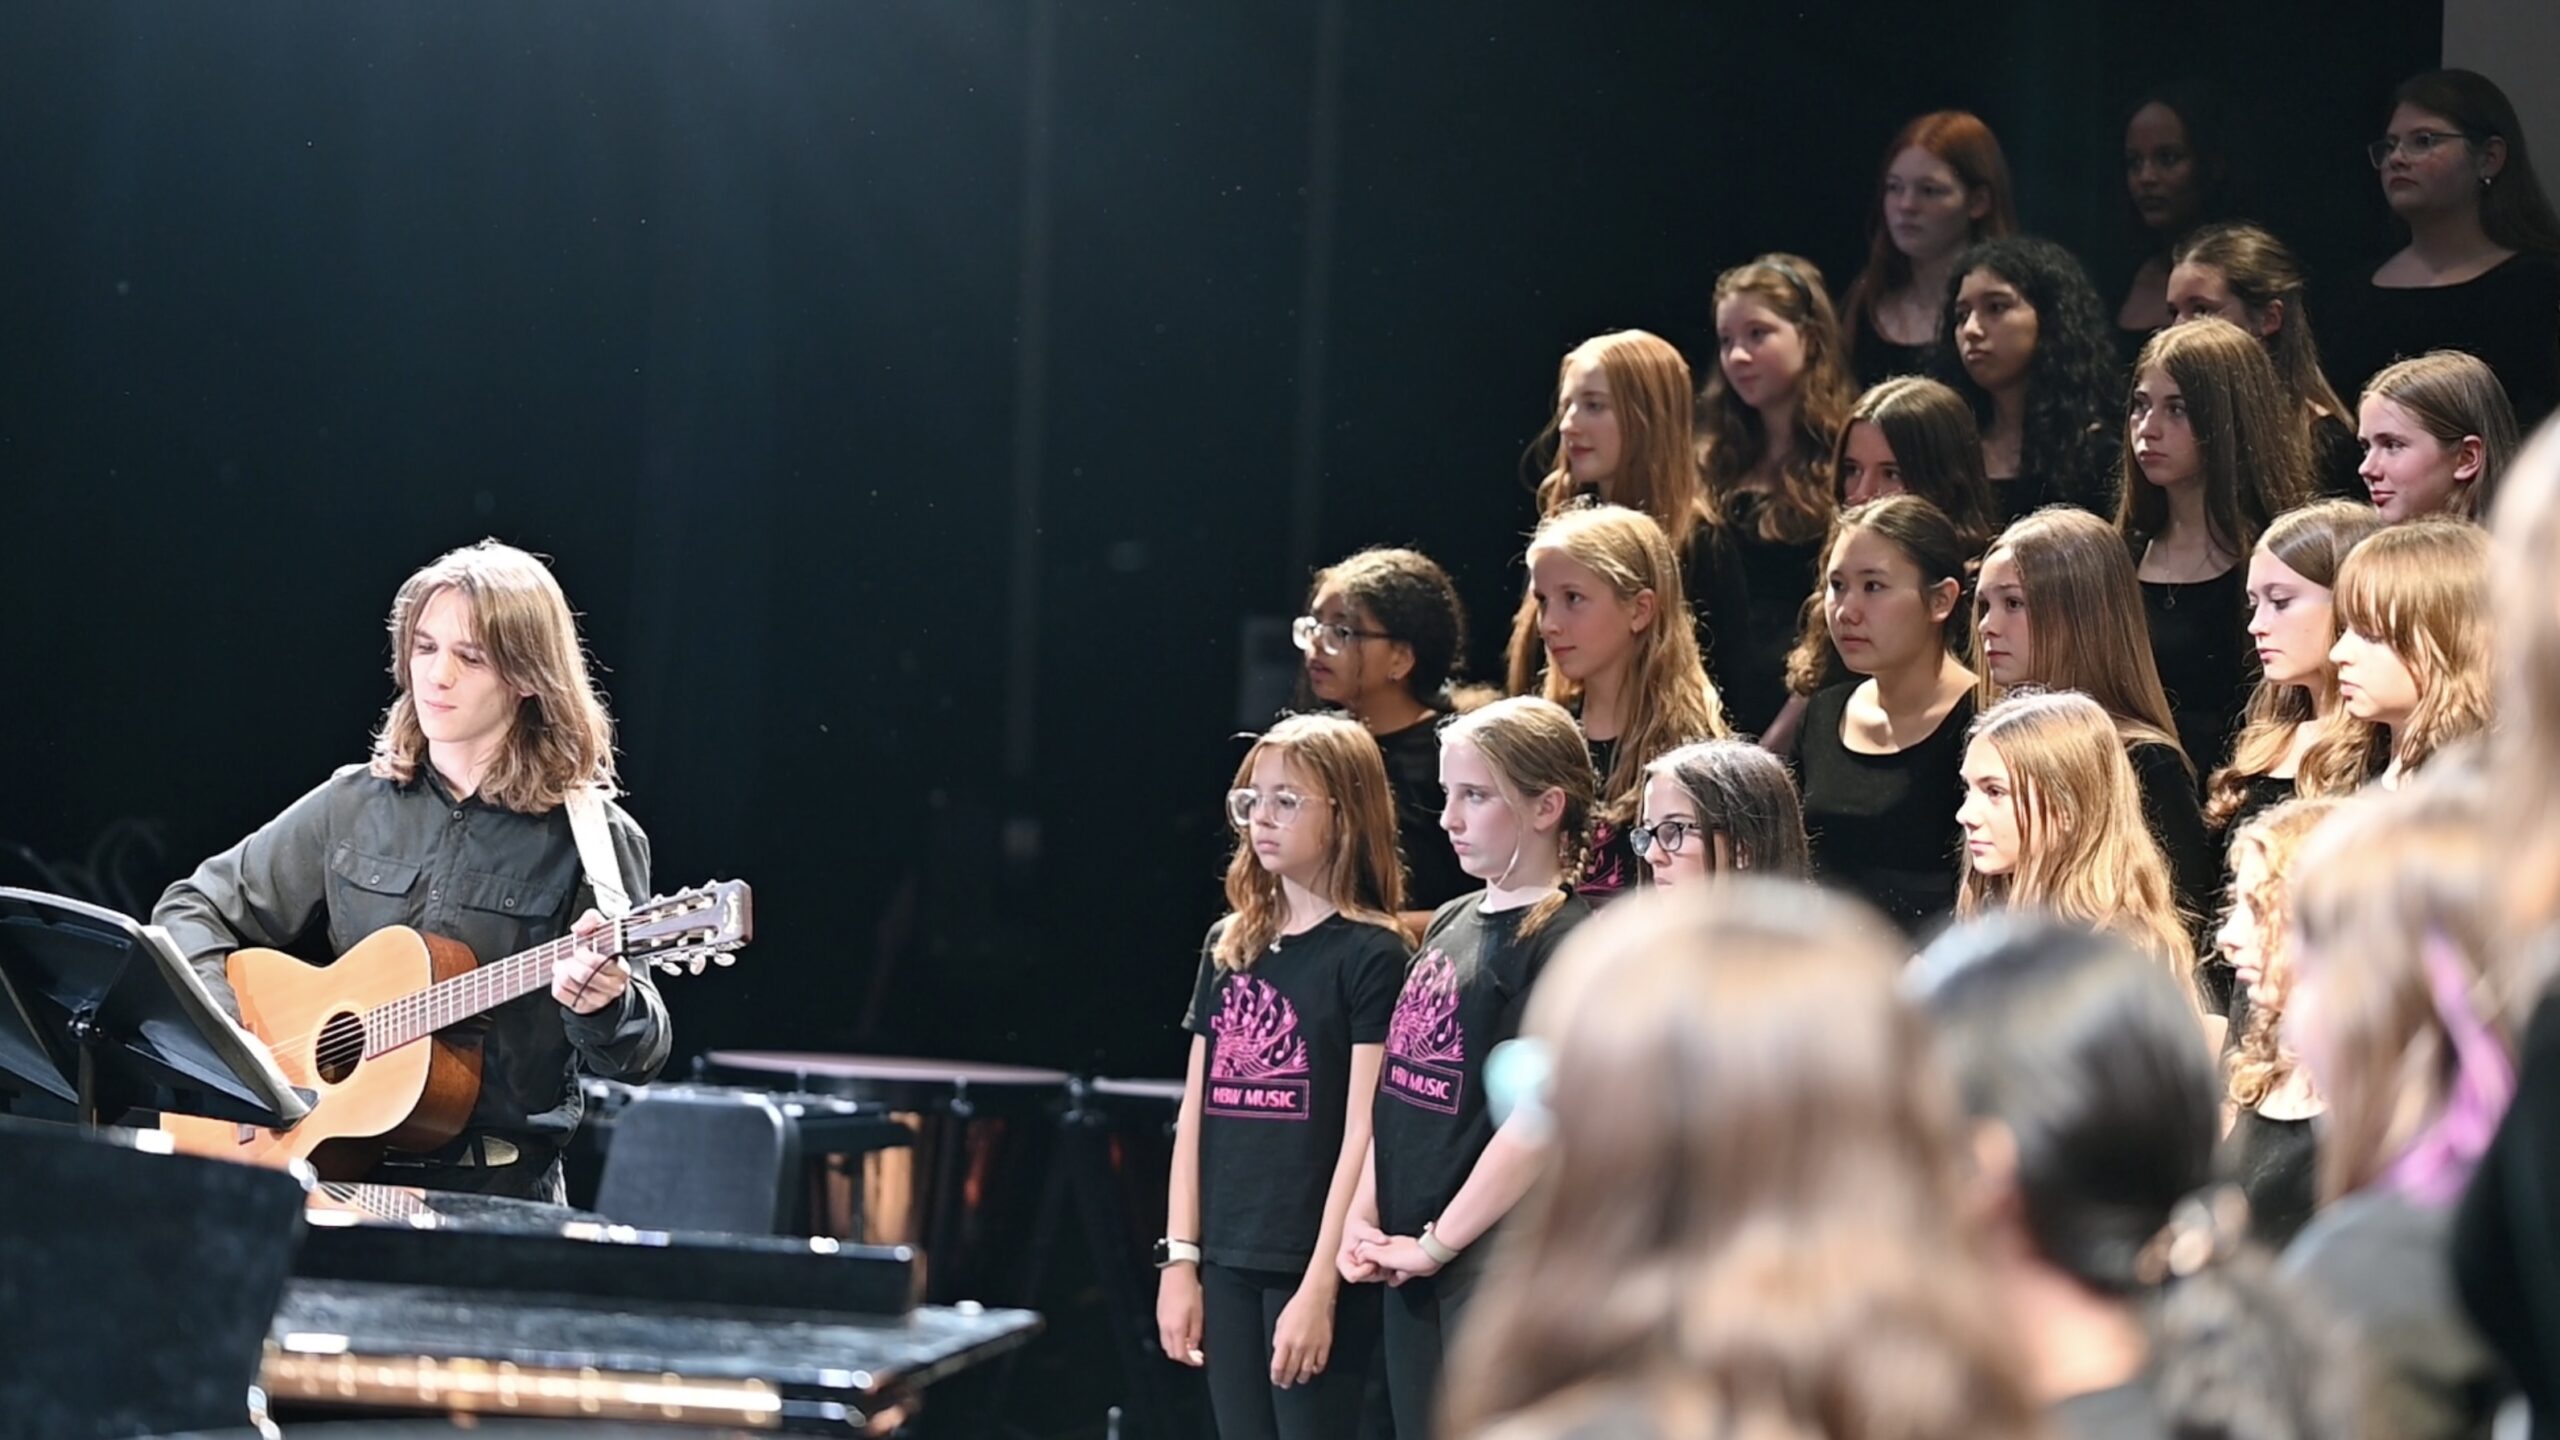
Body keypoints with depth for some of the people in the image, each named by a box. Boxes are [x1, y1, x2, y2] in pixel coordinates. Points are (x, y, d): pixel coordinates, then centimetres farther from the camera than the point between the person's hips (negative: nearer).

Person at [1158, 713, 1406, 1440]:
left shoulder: (1371, 954, -7)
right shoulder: (1228, 946, 12)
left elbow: (1363, 1132, -12)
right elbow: (1195, 1115, 13)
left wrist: (1321, 1284, -16)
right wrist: (1178, 1260, 8)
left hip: (1315, 1267, -6)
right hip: (1228, 1265, 6)